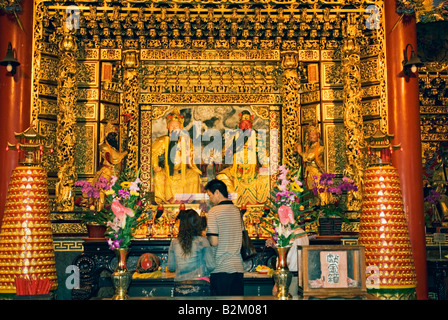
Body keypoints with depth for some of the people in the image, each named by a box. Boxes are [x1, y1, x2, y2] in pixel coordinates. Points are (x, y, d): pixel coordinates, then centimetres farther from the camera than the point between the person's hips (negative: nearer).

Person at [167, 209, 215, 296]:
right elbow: (211, 265, -4)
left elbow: (171, 267, 12)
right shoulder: (202, 241, -5)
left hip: (179, 288, 3)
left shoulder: (174, 243, 4)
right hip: (199, 287, -3)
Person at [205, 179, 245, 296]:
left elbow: (214, 242, -14)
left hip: (221, 268, -6)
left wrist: (206, 238, 6)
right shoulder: (237, 210, 10)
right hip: (238, 267, 6)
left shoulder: (213, 211, -9)